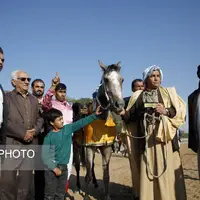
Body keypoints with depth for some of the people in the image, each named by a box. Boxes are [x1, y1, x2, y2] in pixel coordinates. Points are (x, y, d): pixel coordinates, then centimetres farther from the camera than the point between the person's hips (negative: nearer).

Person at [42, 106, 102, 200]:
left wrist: (95, 115, -10)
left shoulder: (68, 128, -1)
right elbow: (45, 155, -13)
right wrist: (54, 168, -17)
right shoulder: (49, 137, -12)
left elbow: (81, 122, -4)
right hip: (51, 168, -4)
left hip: (64, 167, 5)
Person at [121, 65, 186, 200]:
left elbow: (181, 109, 1)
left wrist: (166, 111, -14)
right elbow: (132, 116, 7)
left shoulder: (169, 92, 7)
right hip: (146, 138, 1)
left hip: (165, 136, -1)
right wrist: (123, 113, -12)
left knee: (168, 168, -1)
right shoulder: (137, 96, 11)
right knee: (148, 169, 3)